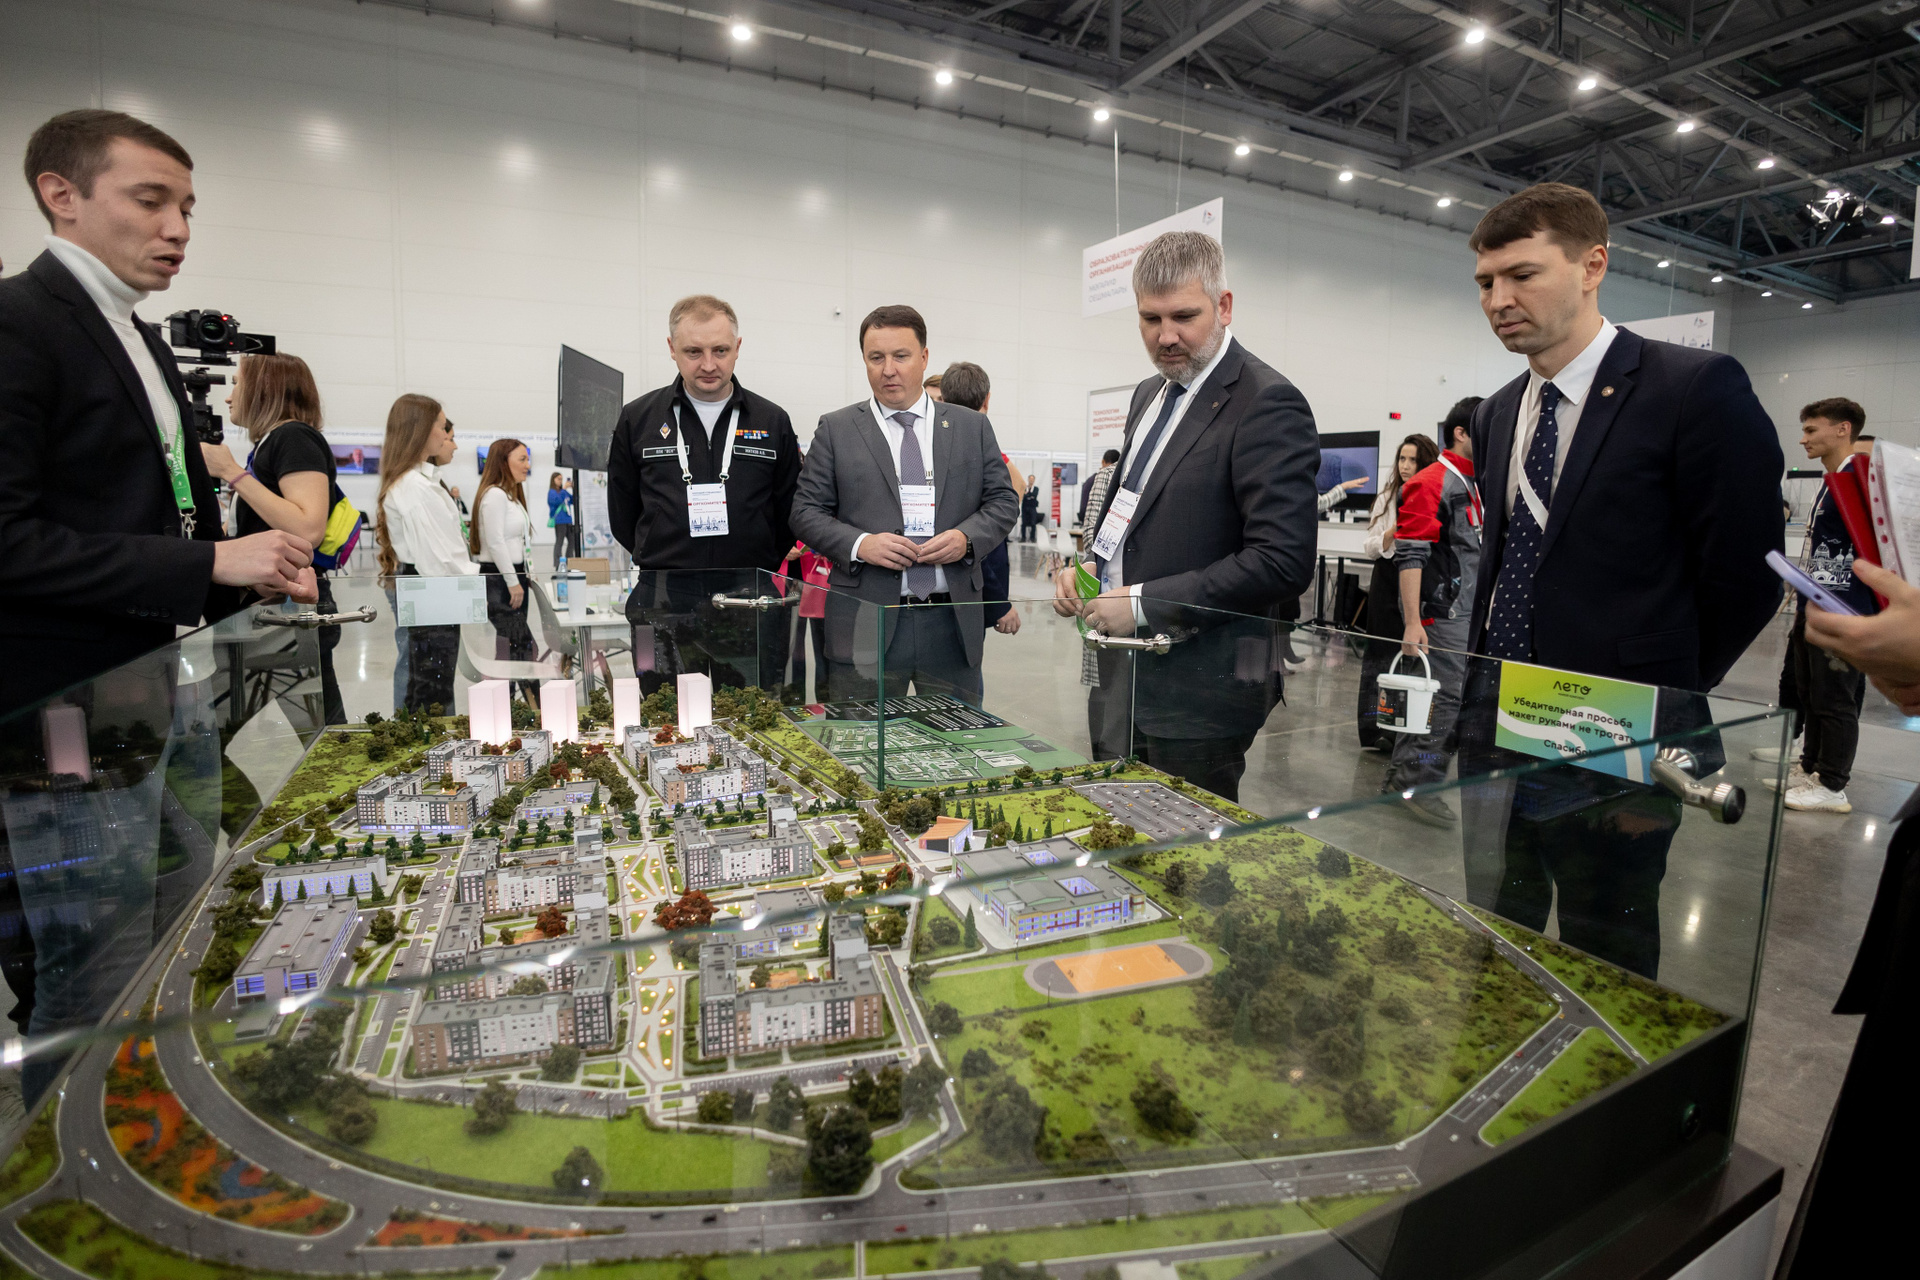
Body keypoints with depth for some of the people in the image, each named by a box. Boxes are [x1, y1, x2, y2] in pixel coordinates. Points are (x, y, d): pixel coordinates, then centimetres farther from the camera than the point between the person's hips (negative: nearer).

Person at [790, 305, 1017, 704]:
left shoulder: (972, 426, 11)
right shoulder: (835, 430, 7)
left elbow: (1003, 500, 10)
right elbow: (806, 511, 4)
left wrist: (966, 537, -9)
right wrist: (859, 544, -13)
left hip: (952, 622, 2)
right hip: (866, 622, -1)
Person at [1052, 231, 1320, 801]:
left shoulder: (1268, 404, -14)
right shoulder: (1149, 394, 13)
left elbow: (1283, 561, -22)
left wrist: (1143, 603, -21)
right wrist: (1087, 567, 4)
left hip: (1199, 692, -8)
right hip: (1120, 674, 8)